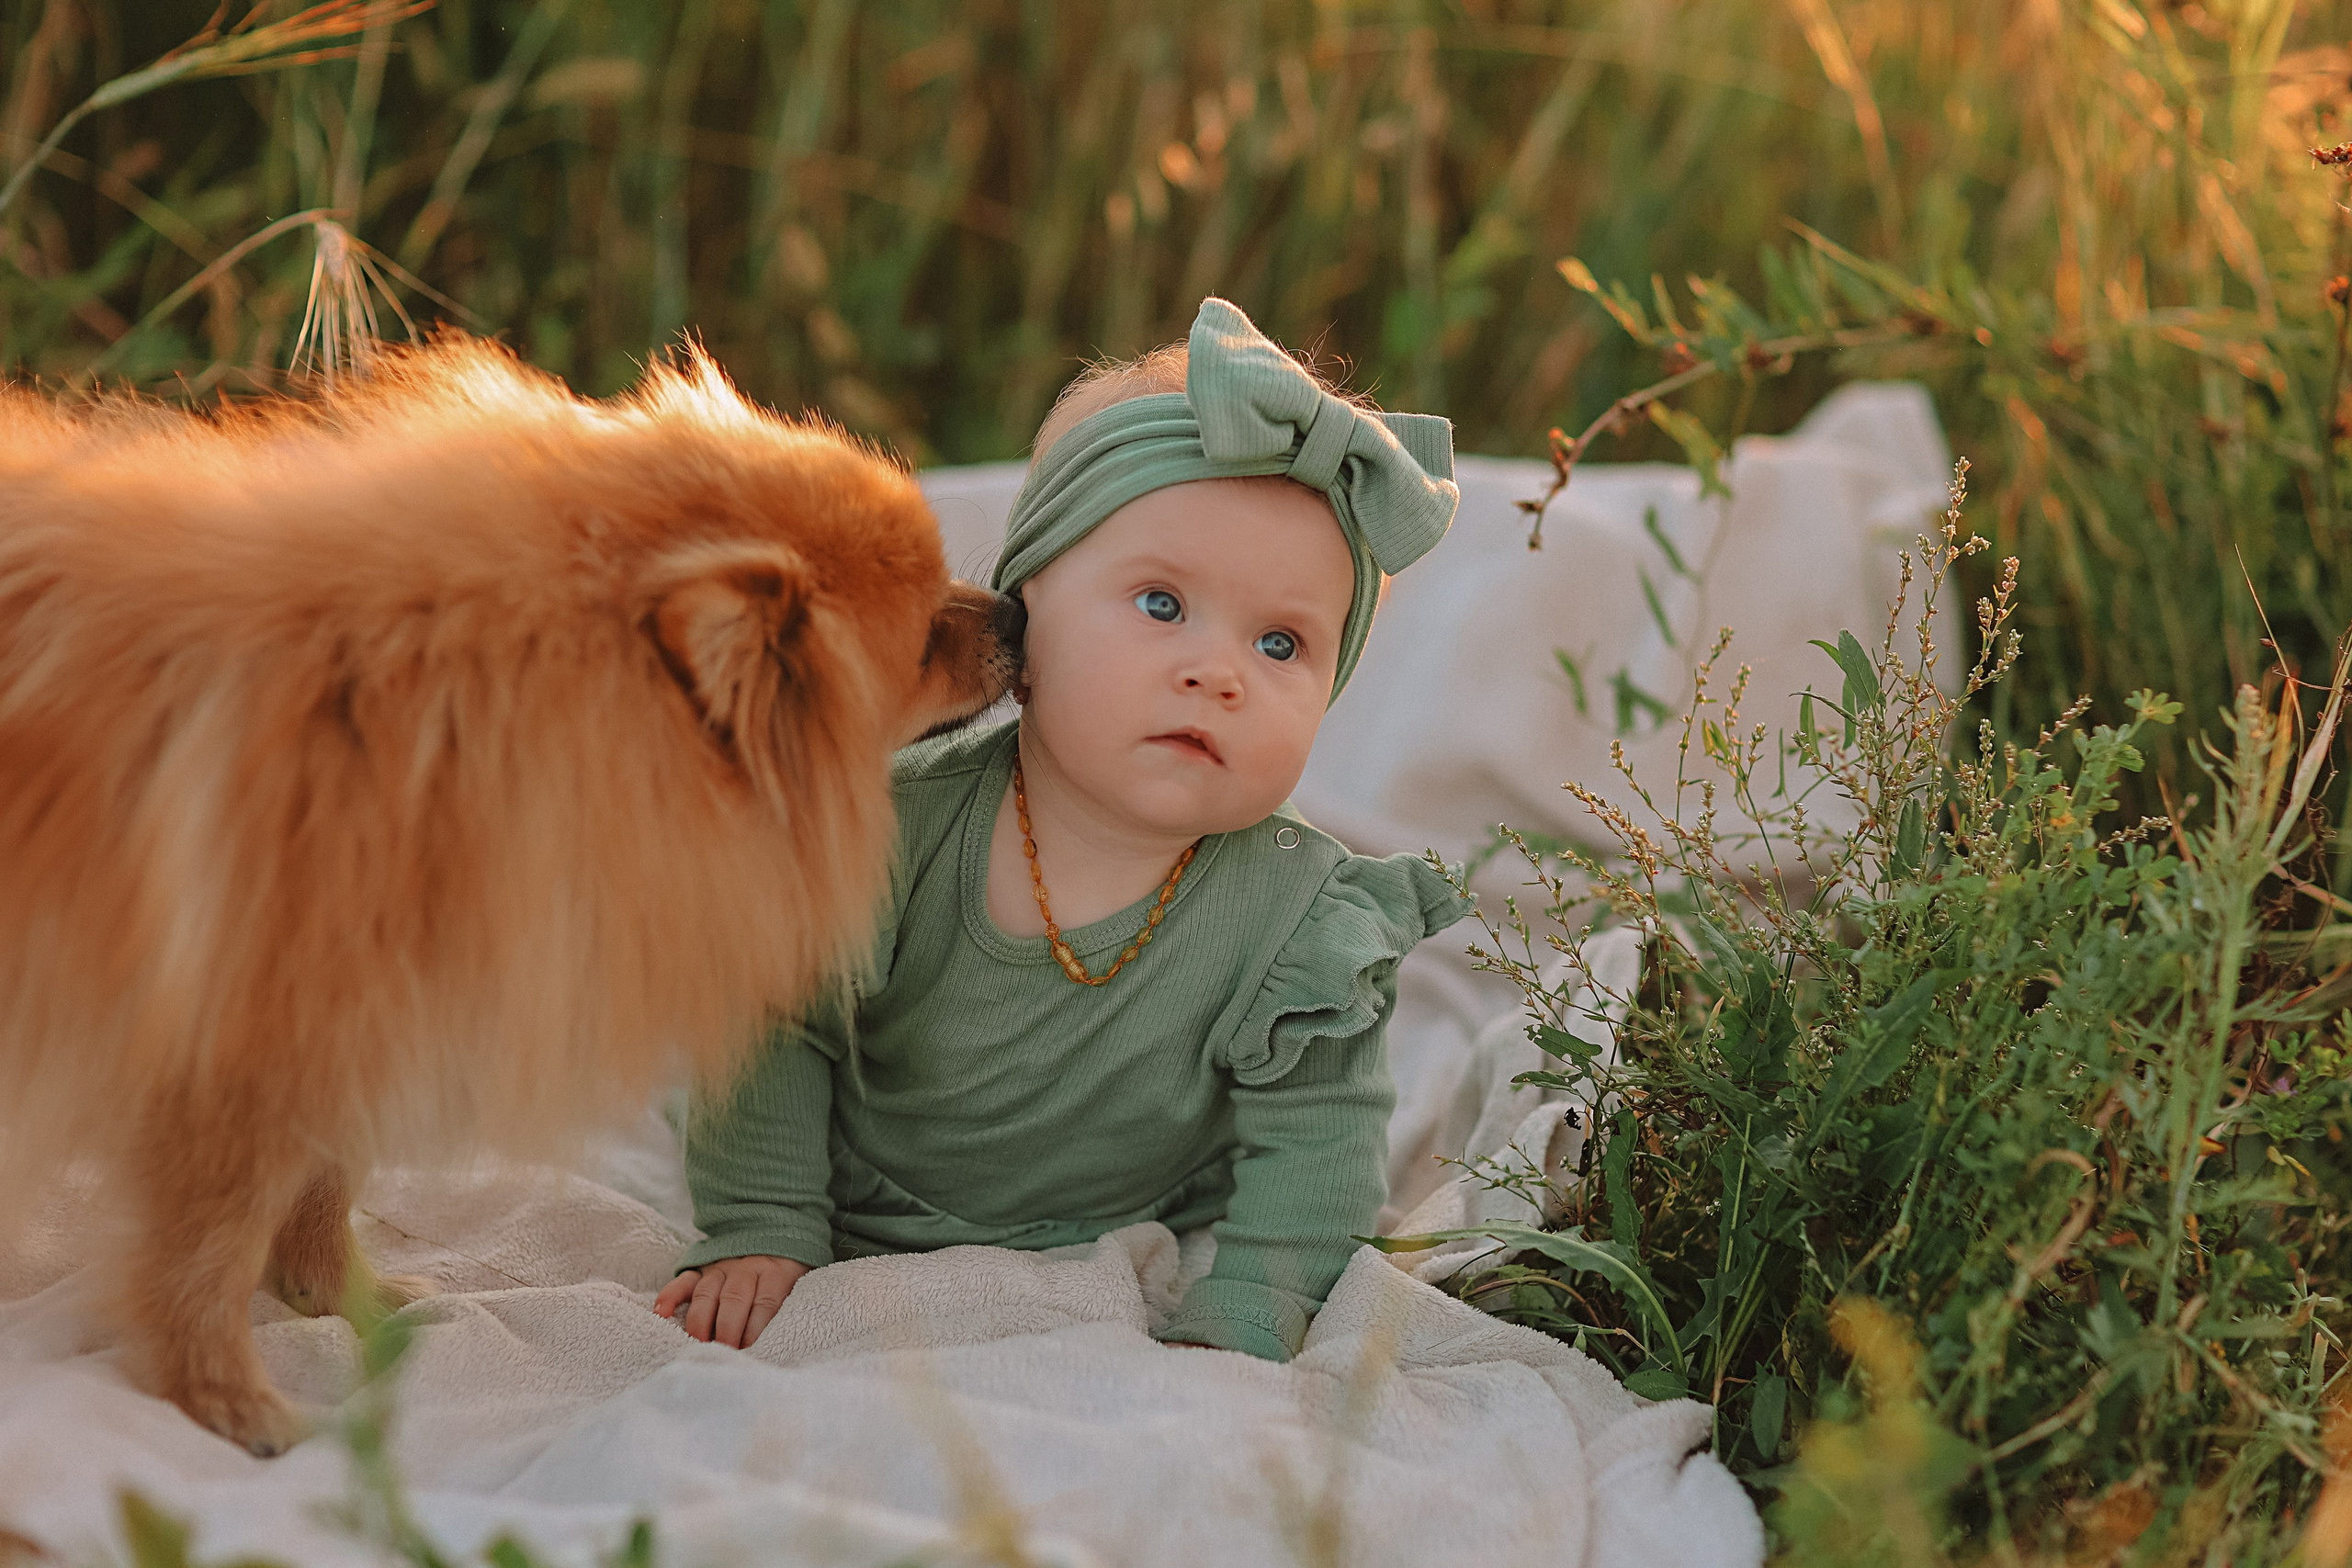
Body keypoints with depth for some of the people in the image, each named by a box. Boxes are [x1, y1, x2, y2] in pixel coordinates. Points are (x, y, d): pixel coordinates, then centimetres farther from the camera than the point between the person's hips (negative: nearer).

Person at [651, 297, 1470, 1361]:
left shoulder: (1301, 927, -23)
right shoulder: (899, 828, -21)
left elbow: (1308, 1152, -18)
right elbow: (777, 1027, -10)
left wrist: (1229, 1336, -28)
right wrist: (758, 1230, -14)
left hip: (1126, 1285, -1)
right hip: (861, 1254, 1)